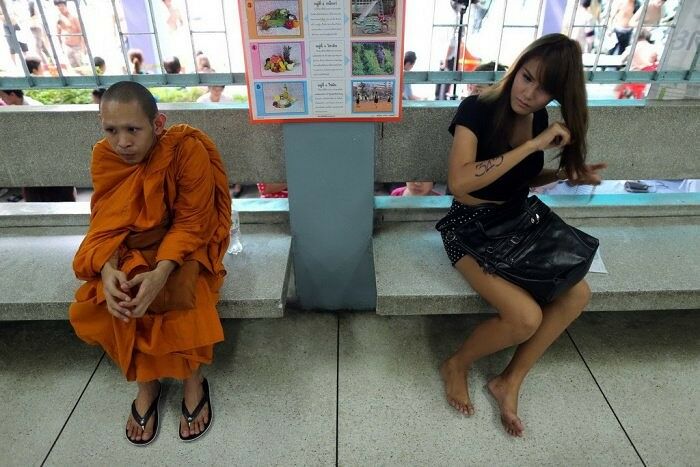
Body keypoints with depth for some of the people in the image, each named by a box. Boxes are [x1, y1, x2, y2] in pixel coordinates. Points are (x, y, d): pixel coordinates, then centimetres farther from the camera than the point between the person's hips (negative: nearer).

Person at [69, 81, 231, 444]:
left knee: (178, 295, -30)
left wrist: (160, 273, -36)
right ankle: (146, 382, 0)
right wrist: (108, 270, -29)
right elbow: (106, 223, -8)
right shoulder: (104, 156, -10)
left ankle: (193, 379, -4)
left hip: (184, 243, -3)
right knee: (119, 298, -22)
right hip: (131, 246, 4)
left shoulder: (188, 150, -24)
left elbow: (192, 222, -22)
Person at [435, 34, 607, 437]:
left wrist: (565, 174, -1)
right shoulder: (477, 109, -18)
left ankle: (510, 383, 5)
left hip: (517, 223, 7)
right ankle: (457, 365, 8)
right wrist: (533, 145, -29)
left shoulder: (540, 119, 1)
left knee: (577, 294, -11)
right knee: (526, 316, -23)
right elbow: (459, 183, -32)